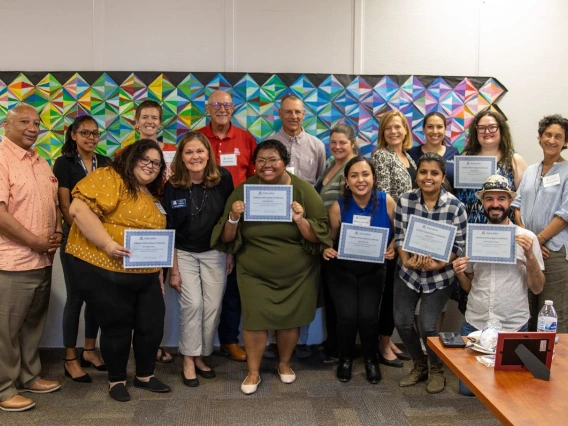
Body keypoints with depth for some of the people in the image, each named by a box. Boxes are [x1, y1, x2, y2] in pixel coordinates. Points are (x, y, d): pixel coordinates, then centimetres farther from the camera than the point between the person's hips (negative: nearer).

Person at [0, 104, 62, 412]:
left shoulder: (40, 162, 13)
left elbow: (53, 203, 20)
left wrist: (57, 233, 1)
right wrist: (38, 242, -15)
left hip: (43, 260, 8)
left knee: (33, 324, 19)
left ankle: (29, 376, 33)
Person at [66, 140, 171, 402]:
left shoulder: (152, 197, 17)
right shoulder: (109, 178, -8)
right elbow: (79, 208, -21)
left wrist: (159, 273, 19)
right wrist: (107, 244, -27)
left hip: (145, 275, 8)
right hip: (104, 272, -7)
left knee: (152, 325, 10)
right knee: (117, 328, 5)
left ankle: (145, 376, 31)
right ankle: (116, 380, 26)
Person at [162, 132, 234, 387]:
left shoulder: (222, 180, -9)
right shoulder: (172, 187, -10)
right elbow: (168, 230, -6)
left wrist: (230, 253, 1)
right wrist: (173, 269, -7)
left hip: (215, 253, 1)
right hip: (184, 253, -1)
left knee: (213, 307, 1)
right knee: (192, 304, -11)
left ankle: (200, 356, 20)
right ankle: (188, 361, 4)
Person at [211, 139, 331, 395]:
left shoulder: (303, 190, -9)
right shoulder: (243, 191, -5)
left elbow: (320, 235, -10)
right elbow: (226, 239, -2)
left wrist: (300, 220, -28)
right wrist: (234, 218, -22)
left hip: (297, 274, 0)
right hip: (255, 273, 0)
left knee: (290, 319, 11)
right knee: (255, 319, -3)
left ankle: (284, 363, 38)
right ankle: (253, 372, 20)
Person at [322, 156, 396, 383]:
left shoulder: (387, 202, -13)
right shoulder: (338, 207, -14)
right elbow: (330, 239, -1)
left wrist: (392, 249, -17)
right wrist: (327, 249, -22)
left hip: (374, 269, 1)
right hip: (342, 269, 0)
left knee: (368, 315, -12)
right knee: (347, 315, -13)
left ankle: (371, 358, 19)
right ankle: (345, 357, 18)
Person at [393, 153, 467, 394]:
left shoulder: (455, 206, -14)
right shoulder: (404, 200, -7)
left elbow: (459, 244, -11)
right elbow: (399, 235, -2)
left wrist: (438, 264, -25)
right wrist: (405, 259, -18)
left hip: (440, 275, -3)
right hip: (408, 271, 3)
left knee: (427, 324, -5)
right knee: (402, 321, 5)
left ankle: (437, 371, 24)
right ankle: (419, 366, 31)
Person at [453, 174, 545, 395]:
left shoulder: (526, 237, -6)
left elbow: (537, 288, -5)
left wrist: (529, 255, -20)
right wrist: (459, 274, -12)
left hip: (514, 327, -2)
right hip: (474, 324, 2)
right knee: (468, 388, 10)